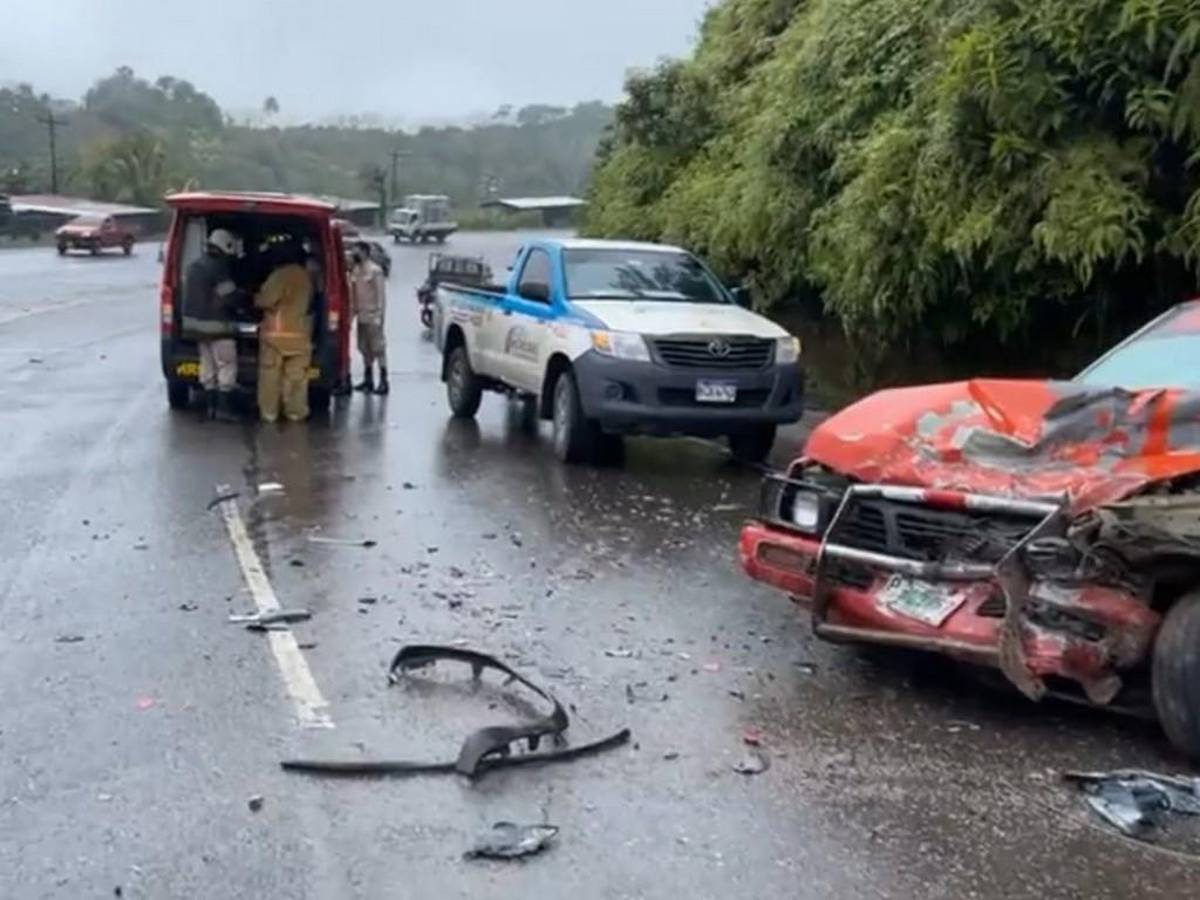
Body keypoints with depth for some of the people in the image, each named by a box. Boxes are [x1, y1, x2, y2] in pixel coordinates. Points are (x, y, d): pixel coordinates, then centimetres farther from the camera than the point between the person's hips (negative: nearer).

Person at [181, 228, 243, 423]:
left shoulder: (193, 267, 12)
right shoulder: (219, 269, -17)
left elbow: (189, 294, 18)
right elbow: (230, 298, -17)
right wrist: (243, 297, 1)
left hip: (196, 323, 9)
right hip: (217, 326, -9)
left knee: (208, 366, 15)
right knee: (227, 366, -2)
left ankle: (211, 406, 19)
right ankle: (224, 407, -5)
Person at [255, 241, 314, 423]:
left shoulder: (280, 275, -12)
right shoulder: (307, 277, 6)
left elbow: (266, 300, -14)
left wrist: (257, 299, 7)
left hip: (275, 332, -4)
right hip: (299, 333, 4)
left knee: (270, 374, 3)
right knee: (296, 375, 7)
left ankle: (268, 412, 5)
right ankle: (296, 411, 9)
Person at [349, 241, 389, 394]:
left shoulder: (375, 271, -11)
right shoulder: (355, 270, 12)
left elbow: (381, 294, -13)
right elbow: (353, 292, 16)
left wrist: (379, 315, -17)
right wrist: (352, 310, 11)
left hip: (373, 315, -8)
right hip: (361, 315, 8)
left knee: (378, 348, -7)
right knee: (365, 348, 12)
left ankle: (383, 381, -6)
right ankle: (368, 379, 20)